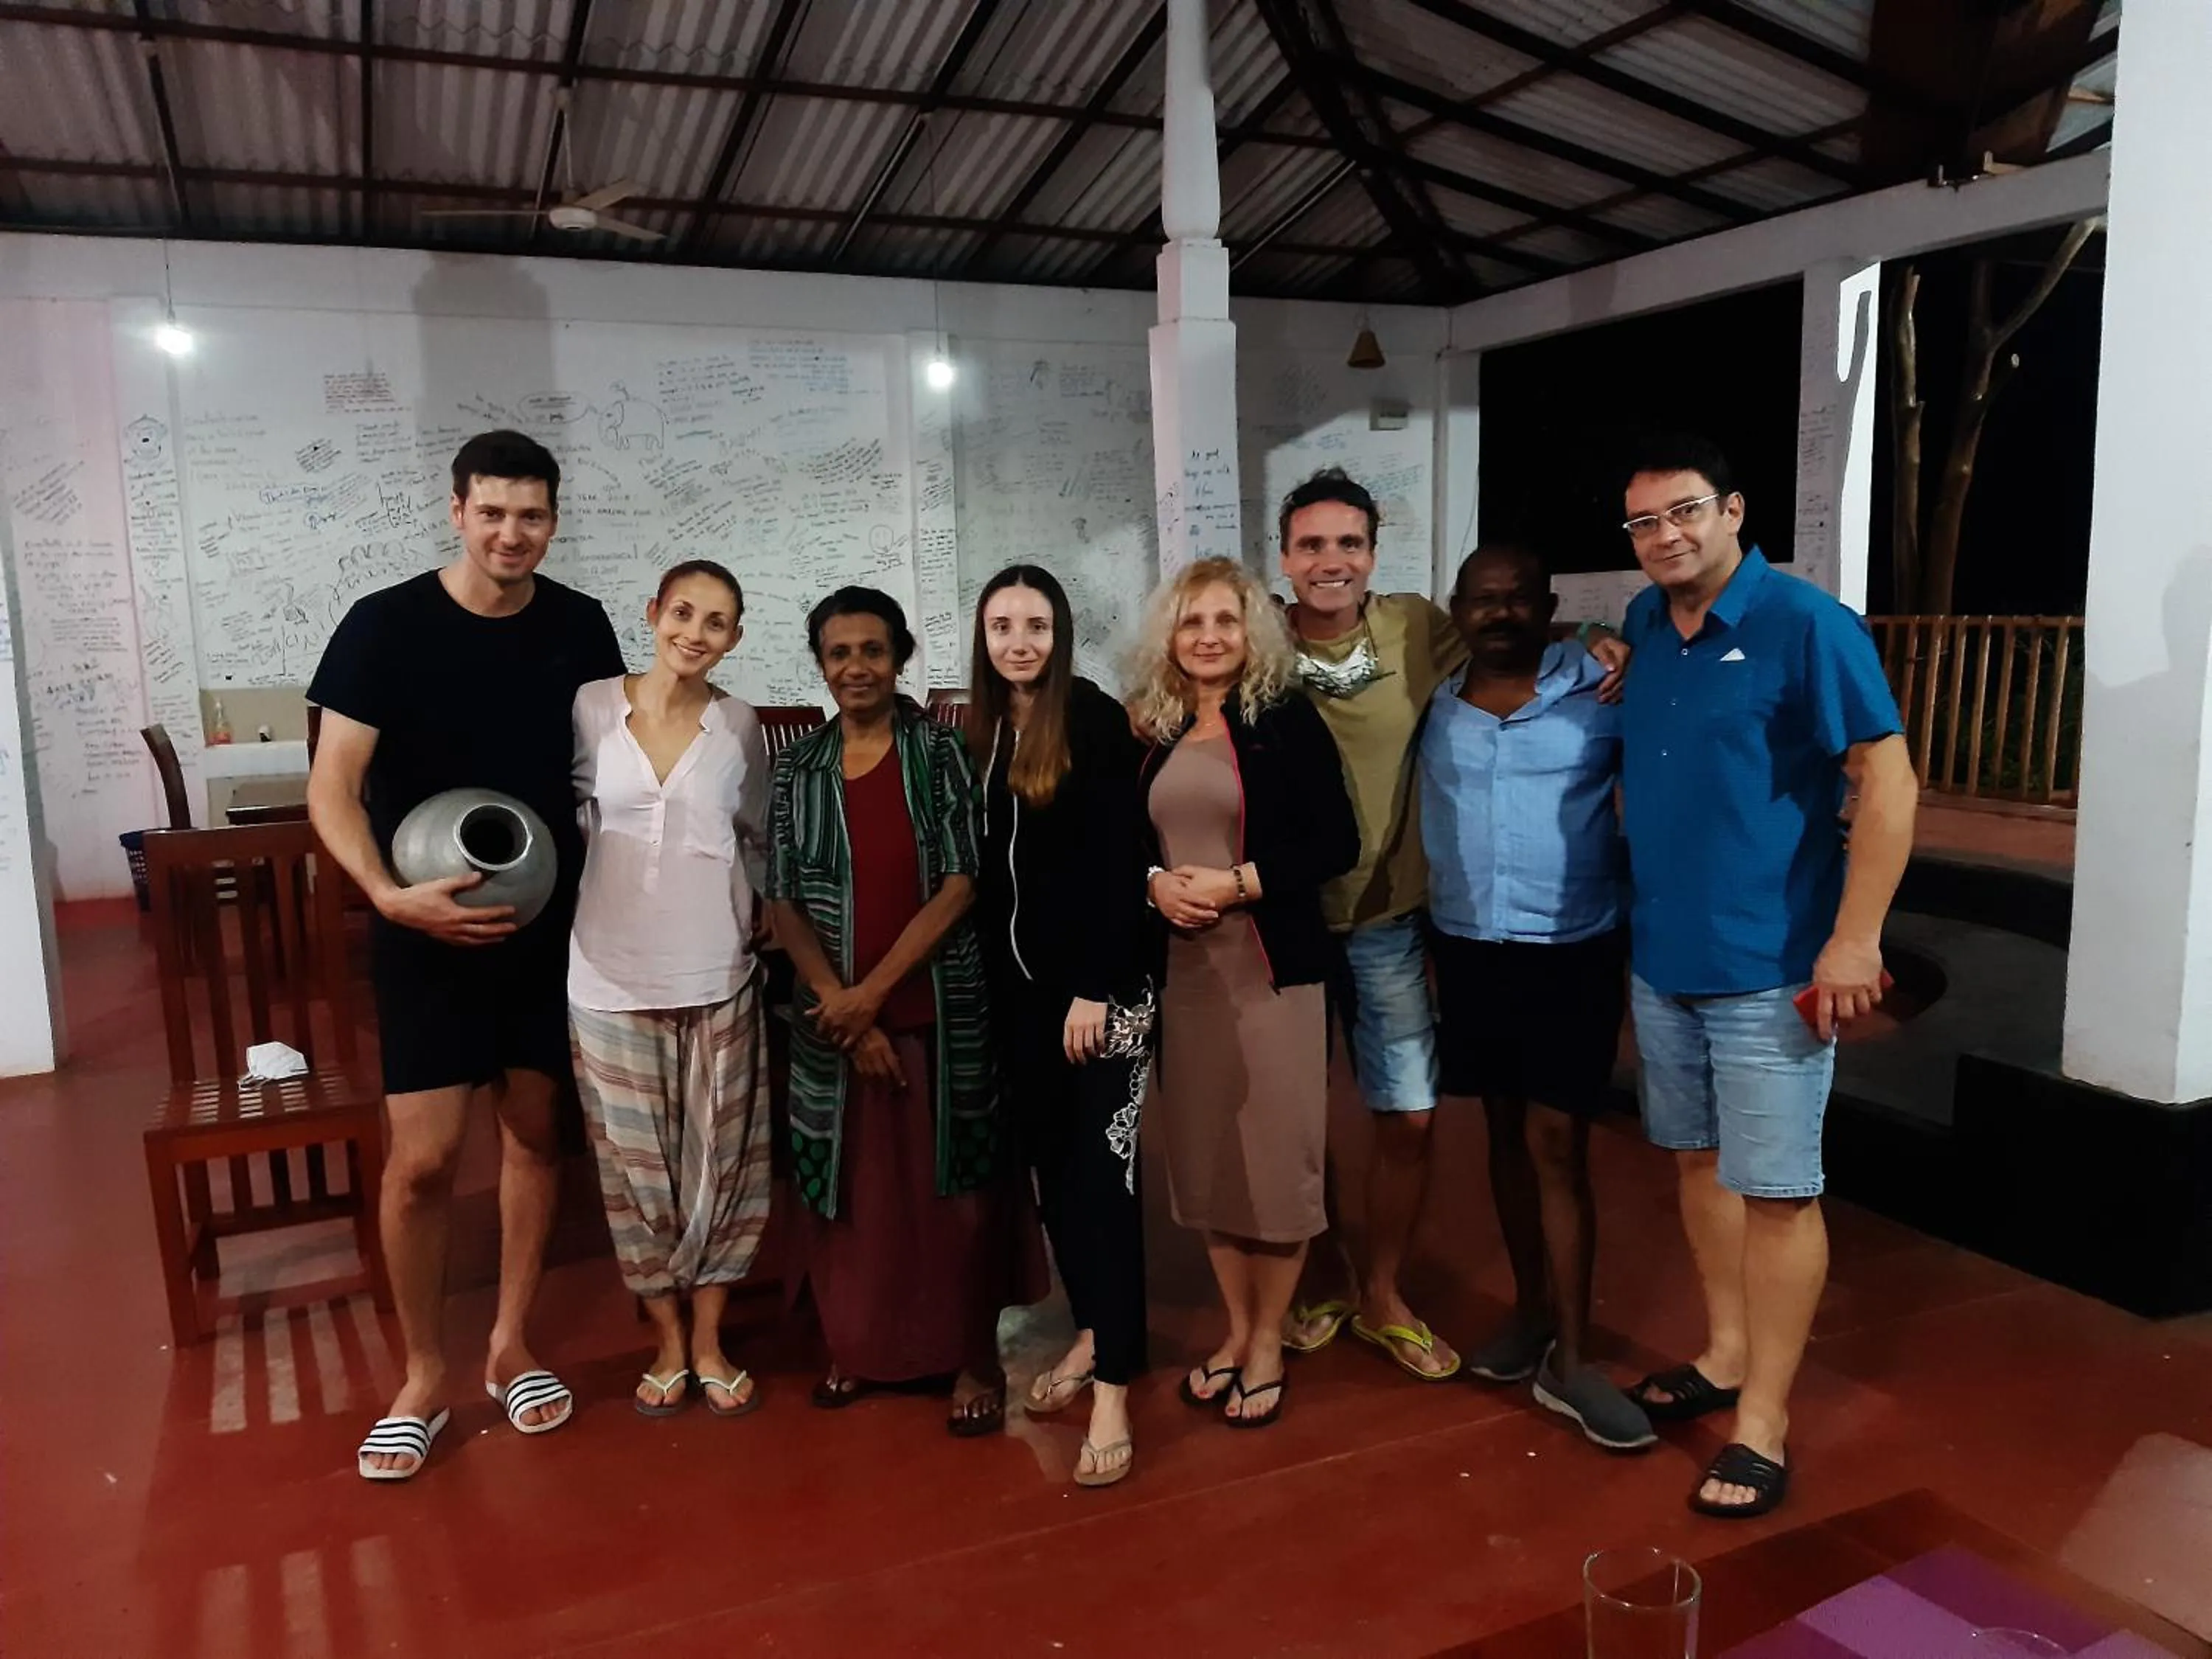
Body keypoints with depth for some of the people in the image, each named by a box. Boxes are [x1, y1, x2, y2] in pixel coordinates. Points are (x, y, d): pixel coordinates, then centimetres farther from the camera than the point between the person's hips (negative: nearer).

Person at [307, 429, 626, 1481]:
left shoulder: (579, 625, -1)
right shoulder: (386, 625, -11)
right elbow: (332, 786, -13)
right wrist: (389, 893, -29)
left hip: (551, 920, 3)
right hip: (430, 932, -3)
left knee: (533, 1129, 11)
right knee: (422, 1159, -4)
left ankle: (510, 1348, 28)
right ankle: (424, 1377, 18)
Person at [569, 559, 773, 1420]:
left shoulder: (741, 725, 1)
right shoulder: (590, 708, -3)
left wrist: (761, 917, 7)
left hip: (717, 978, 1)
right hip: (612, 979, -1)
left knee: (718, 1162, 8)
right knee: (637, 1167, 8)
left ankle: (709, 1343, 25)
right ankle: (667, 1343, 27)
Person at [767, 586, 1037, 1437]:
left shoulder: (942, 751, -3)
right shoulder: (797, 768, 5)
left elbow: (960, 884, -9)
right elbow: (785, 903, 1)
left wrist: (875, 989, -12)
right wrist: (842, 1005, -9)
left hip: (941, 1011, -2)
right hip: (835, 1016, 3)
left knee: (953, 1185, 5)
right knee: (852, 1186, 12)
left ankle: (974, 1358, 19)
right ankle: (861, 1347, 30)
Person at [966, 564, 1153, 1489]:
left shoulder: (1096, 721, -9)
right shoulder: (978, 731, 9)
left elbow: (1118, 867, -13)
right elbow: (978, 867, 10)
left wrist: (1095, 989, -17)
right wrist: (987, 976, 6)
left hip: (1098, 983, -6)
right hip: (1016, 987, 6)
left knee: (1102, 1167, -4)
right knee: (1049, 1162, 13)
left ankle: (1113, 1387, 1)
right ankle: (1089, 1331, 29)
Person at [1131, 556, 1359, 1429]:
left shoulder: (1287, 719, -3)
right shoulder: (1152, 729, 9)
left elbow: (1336, 841, -8)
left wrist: (1236, 883, -16)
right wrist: (1155, 882, -7)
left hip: (1271, 965, -4)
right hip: (1178, 969, 4)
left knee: (1275, 1154, 2)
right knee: (1205, 1154, 9)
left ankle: (1268, 1344, 18)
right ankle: (1235, 1330, 26)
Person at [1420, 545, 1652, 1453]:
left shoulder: (1602, 691, -8)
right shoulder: (1431, 701, 2)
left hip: (1574, 951, -3)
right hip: (1465, 947, 3)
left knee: (1556, 1144, -2)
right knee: (1506, 1133, 14)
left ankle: (1571, 1359, 7)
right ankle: (1530, 1308, 30)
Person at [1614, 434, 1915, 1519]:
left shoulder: (1806, 626, -12)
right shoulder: (1641, 628, 7)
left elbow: (1888, 782, -14)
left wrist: (1854, 940, -18)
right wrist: (1634, 902, 12)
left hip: (1769, 966, -6)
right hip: (1661, 955, 7)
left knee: (1776, 1191, 1)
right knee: (1698, 1160, 17)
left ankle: (1763, 1421, 13)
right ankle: (1725, 1355, 34)